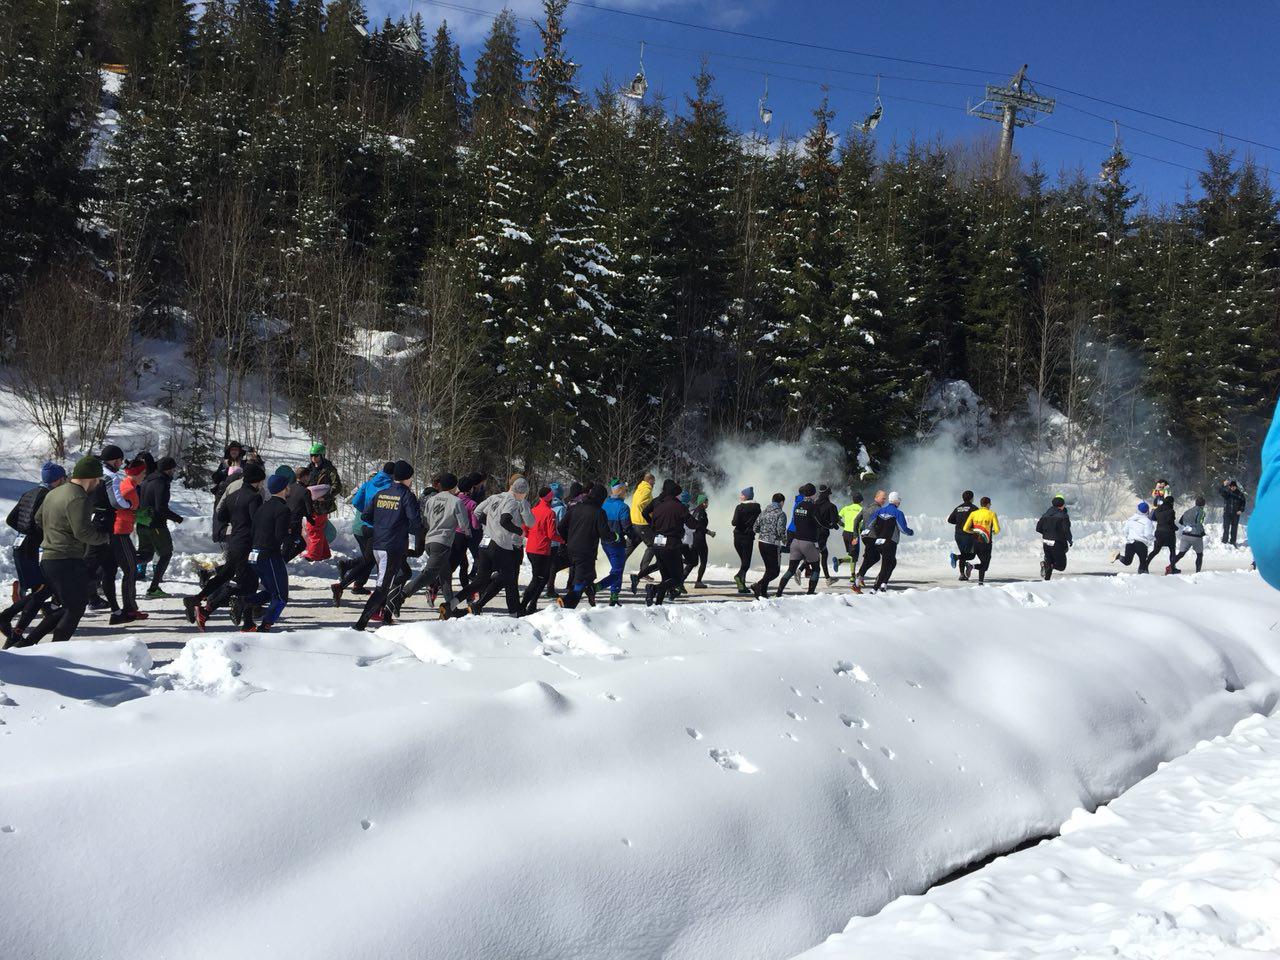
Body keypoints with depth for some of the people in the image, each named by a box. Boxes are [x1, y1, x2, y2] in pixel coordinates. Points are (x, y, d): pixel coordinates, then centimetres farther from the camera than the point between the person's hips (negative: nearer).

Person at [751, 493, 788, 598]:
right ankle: (758, 585, -20)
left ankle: (762, 592, 12)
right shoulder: (781, 514, -9)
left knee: (769, 569, 18)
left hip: (762, 543, 7)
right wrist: (785, 541, 2)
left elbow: (755, 529, 10)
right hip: (773, 545, -7)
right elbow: (781, 531, -17)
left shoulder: (764, 512, 9)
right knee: (775, 571, 0)